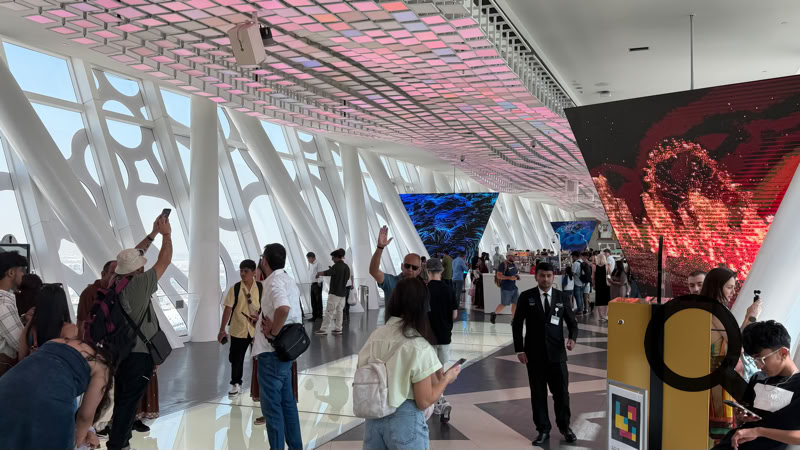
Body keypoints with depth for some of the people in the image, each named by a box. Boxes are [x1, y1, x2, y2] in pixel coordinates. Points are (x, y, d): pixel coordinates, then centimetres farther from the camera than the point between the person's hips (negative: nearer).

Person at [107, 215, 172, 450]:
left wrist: (153, 233, 12)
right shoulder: (140, 285, -20)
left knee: (122, 400, 17)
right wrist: (166, 233, -1)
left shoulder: (116, 281, -1)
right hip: (138, 353, -8)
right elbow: (164, 261, -13)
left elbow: (131, 256, 12)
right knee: (129, 402, 0)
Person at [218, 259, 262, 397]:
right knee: (236, 358, 8)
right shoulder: (235, 289, -5)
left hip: (257, 330, 0)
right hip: (238, 330, 0)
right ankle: (236, 384, 24)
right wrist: (222, 330, -5)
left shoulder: (261, 288, -6)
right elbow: (228, 309, -4)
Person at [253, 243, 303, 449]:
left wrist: (273, 332, -24)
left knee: (272, 405, 0)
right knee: (287, 402, 16)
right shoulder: (288, 280, 13)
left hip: (271, 351, -10)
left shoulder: (274, 282, -17)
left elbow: (283, 308, -37)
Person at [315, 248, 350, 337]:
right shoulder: (347, 267, 8)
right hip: (343, 293, 7)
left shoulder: (336, 266, -14)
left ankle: (323, 330, -3)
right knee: (340, 311, 9)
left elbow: (326, 273, -16)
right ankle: (338, 329, 8)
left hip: (334, 293, -7)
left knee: (329, 312, -5)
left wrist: (318, 273, 2)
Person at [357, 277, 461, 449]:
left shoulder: (375, 336, -1)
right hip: (405, 421, -5)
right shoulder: (419, 346, -17)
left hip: (374, 418, 5)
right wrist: (447, 378, 0)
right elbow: (424, 401, -14)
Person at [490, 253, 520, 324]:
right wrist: (509, 278, -26)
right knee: (504, 304, 1)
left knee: (515, 303, 2)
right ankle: (494, 313, 25)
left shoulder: (514, 265, 13)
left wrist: (517, 276, 4)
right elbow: (498, 276, -19)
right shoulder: (503, 265, -11)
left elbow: (517, 273, 29)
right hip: (506, 288, -7)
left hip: (514, 288, 7)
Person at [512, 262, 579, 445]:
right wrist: (519, 350, -6)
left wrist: (572, 338, -14)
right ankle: (543, 430, 20)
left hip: (557, 353, 1)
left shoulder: (562, 297, 2)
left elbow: (572, 322, 7)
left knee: (562, 392, 6)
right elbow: (517, 324, 0)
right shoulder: (526, 297, -2)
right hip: (534, 354, -1)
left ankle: (564, 426, 27)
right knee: (538, 394, 7)